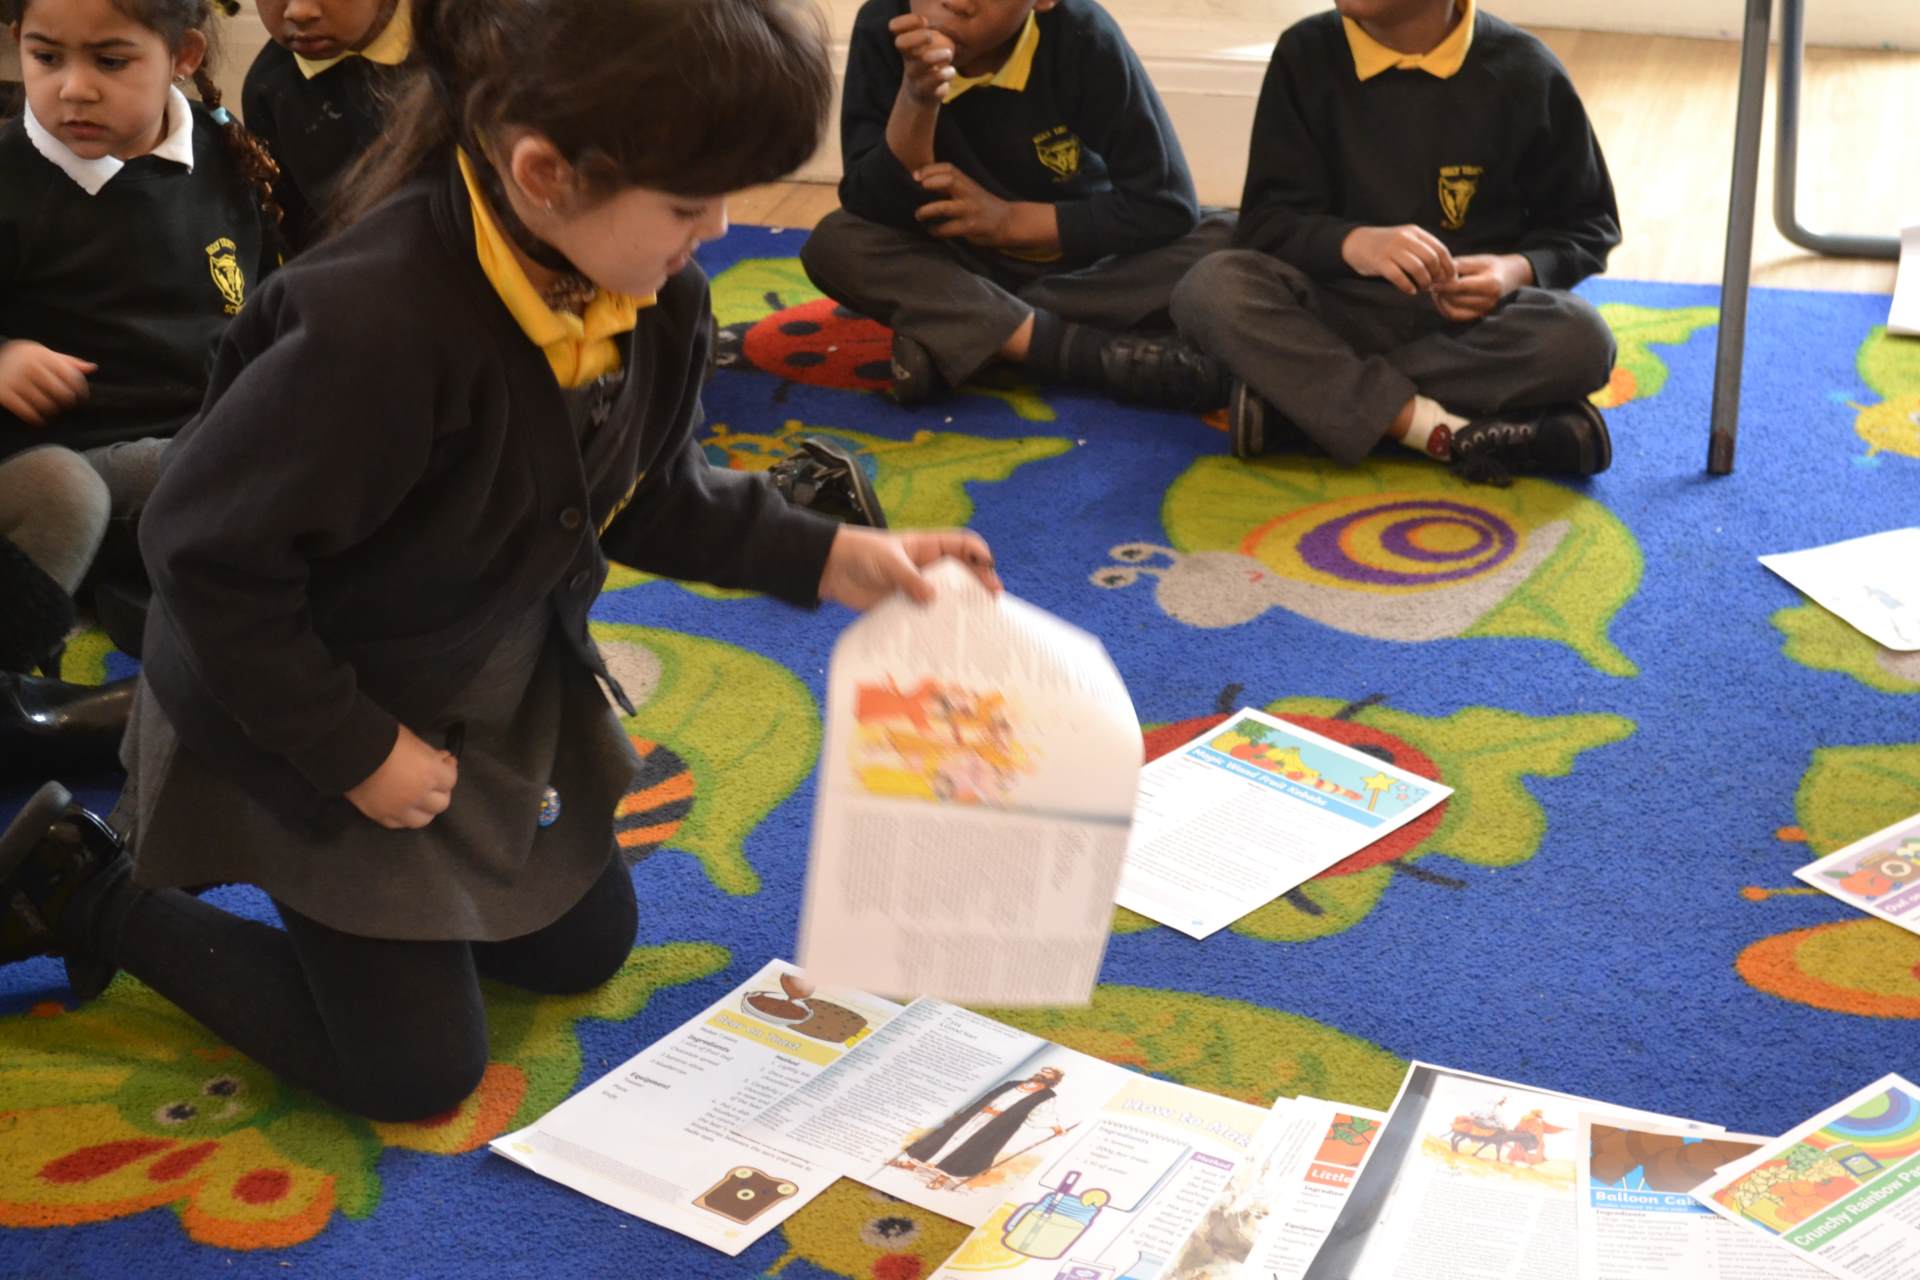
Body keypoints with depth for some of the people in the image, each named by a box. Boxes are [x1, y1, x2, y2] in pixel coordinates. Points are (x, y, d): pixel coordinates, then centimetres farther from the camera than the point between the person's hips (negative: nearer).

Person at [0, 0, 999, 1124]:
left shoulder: (660, 297, -15)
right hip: (321, 719, -7)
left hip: (505, 698, 8)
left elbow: (654, 498, 2)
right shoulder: (380, 324, -40)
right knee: (417, 1069, 2)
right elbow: (208, 554, -29)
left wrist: (825, 556, -11)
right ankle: (92, 890, 16)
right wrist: (354, 752, -22)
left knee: (585, 950, 19)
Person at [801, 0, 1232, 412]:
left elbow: (1166, 208, -19)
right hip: (960, 268, 1)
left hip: (1086, 264, 0)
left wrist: (1009, 220, -24)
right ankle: (1095, 354, -32)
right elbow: (876, 210, -21)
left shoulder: (1081, 37, -22)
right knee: (834, 244, -26)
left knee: (1226, 247, -26)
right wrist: (916, 99, -36)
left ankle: (951, 335, -24)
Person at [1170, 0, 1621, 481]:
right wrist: (1352, 243, -28)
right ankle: (1451, 436, -34)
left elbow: (1587, 225, 5)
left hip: (1474, 319, 0)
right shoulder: (1306, 55, -2)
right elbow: (1266, 222, -5)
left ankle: (1284, 389, -26)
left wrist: (1519, 271, -18)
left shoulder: (1522, 71, -4)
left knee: (1580, 338, -34)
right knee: (1212, 286, -29)